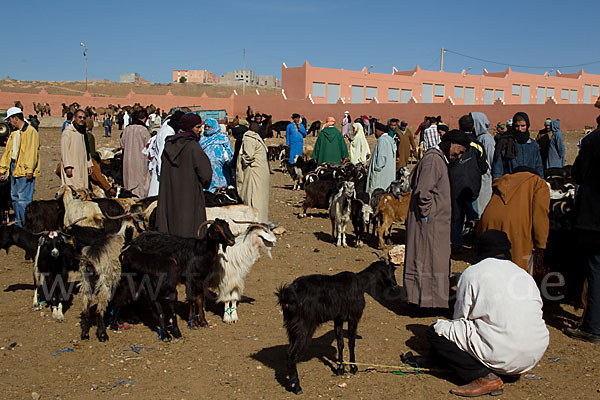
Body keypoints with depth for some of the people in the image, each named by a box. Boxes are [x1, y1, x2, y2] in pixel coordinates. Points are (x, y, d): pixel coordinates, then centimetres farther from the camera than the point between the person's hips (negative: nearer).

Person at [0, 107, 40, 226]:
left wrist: (29, 170, -21)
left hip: (24, 171, -9)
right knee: (14, 197, 12)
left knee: (23, 198, -10)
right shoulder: (14, 133, 19)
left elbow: (32, 152, -15)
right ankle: (18, 224, 20)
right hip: (13, 168, 9)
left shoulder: (31, 132, -9)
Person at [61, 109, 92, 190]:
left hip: (82, 167, 7)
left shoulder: (84, 133, 16)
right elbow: (64, 150, -13)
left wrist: (89, 164, 17)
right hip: (71, 168, -7)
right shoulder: (68, 132, -7)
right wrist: (68, 166, -20)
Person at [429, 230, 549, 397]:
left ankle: (485, 377, -7)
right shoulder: (524, 275, 13)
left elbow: (460, 316, 4)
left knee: (436, 331, 3)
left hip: (503, 356, -7)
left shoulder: (472, 273, -1)